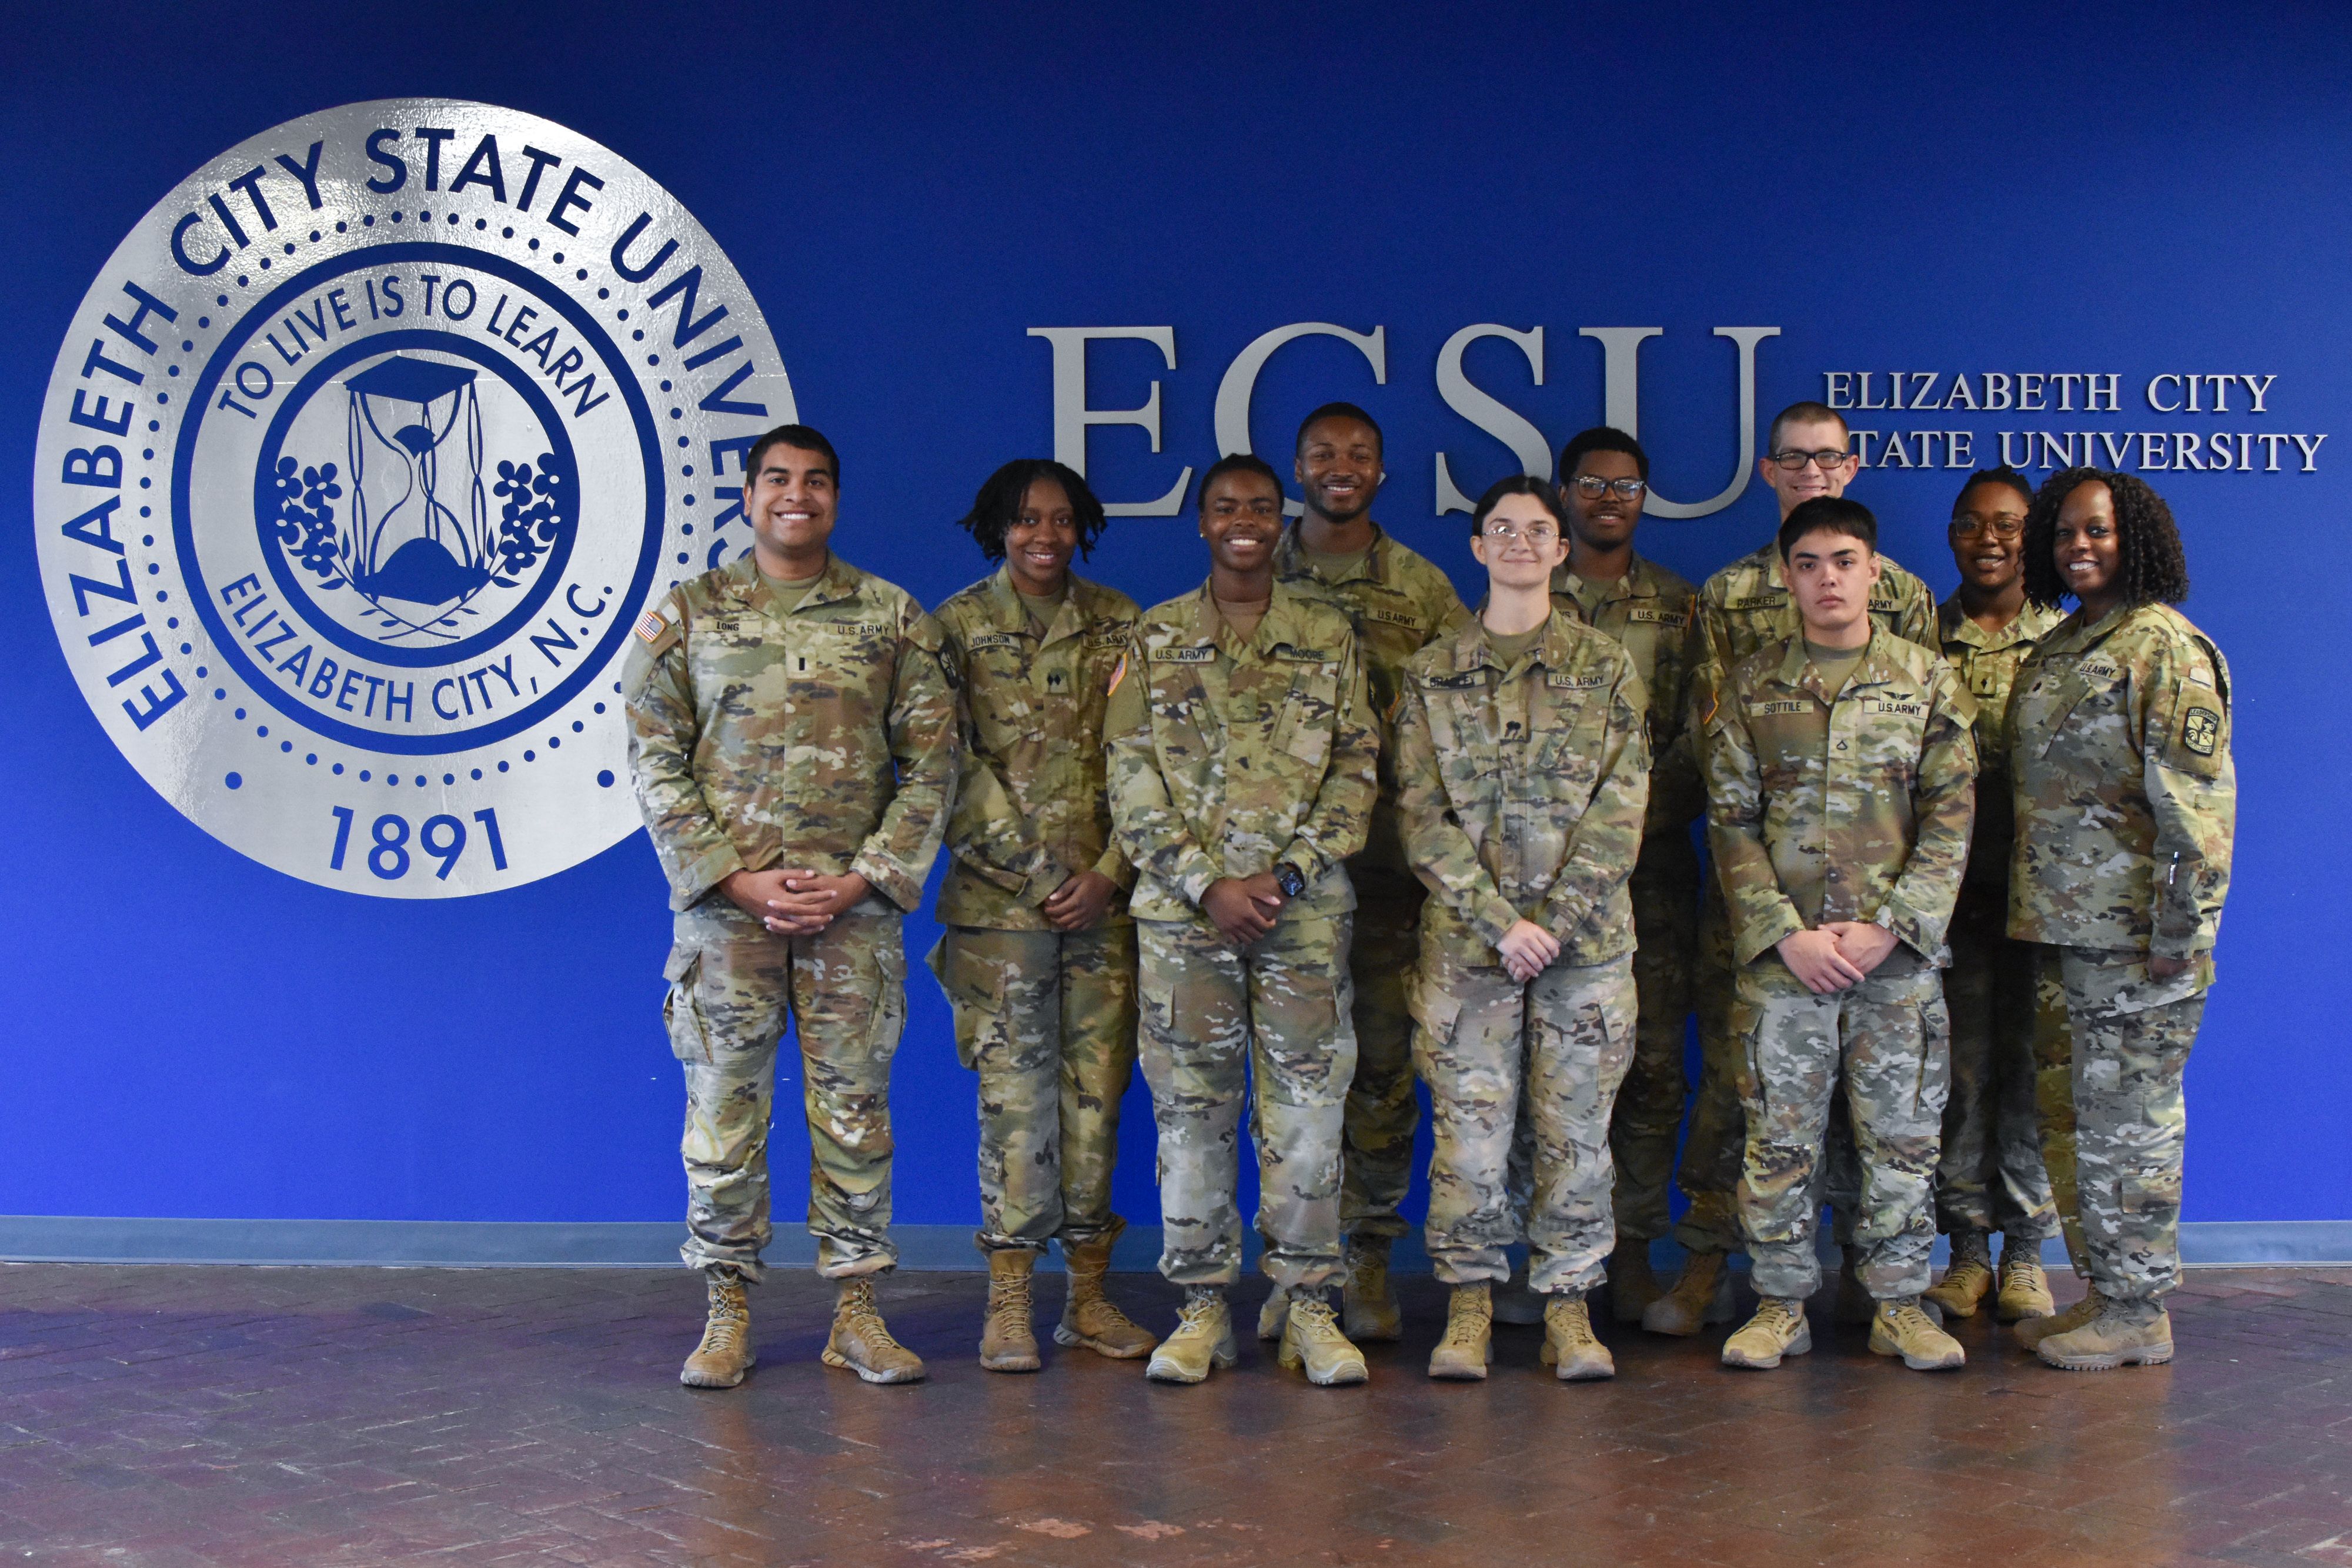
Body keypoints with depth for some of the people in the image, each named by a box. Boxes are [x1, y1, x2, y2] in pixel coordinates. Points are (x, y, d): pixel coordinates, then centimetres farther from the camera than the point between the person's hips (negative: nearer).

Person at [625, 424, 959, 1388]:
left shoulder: (894, 619, 7)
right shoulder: (686, 615, 6)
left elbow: (930, 763, 4)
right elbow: (655, 764, 1)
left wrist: (862, 880, -7)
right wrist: (738, 879, -8)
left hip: (854, 903, 1)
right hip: (725, 901, 0)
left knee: (854, 1106, 4)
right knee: (724, 1106, 2)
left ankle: (857, 1313, 13)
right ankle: (727, 1314, 13)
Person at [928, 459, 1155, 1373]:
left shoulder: (1118, 625, 9)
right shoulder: (957, 628, 2)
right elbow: (948, 764, -3)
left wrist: (1110, 872, -5)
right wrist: (1033, 873, -9)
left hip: (1105, 895, 2)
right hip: (1000, 897, -2)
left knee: (1097, 1091, 4)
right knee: (1014, 1095, -2)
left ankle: (1088, 1295, 13)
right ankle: (1009, 1304, 5)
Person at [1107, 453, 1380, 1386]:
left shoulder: (1329, 636, 9)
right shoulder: (1154, 641, 8)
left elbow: (1356, 770, 4)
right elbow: (1132, 781, 2)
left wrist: (1289, 873, -9)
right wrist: (1206, 882, -9)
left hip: (1306, 907, 0)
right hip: (1181, 911, 0)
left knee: (1307, 1107, 1)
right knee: (1190, 1110, 2)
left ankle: (1309, 1308, 11)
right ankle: (1202, 1309, 12)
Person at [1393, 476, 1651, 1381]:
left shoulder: (1607, 669, 7)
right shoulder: (1433, 674, 7)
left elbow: (1622, 808, 0)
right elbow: (1421, 815, 0)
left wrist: (1554, 920, -11)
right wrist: (1500, 922, -11)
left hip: (1588, 936, 0)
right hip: (1465, 937, 0)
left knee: (1577, 1128, 3)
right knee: (1470, 1125, 0)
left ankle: (1569, 1309, 13)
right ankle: (1468, 1309, 11)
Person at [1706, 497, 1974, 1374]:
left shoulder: (1926, 681, 5)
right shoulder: (1748, 688, 5)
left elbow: (1951, 818, 1)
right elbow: (1731, 823, 2)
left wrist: (1887, 926, -10)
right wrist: (1787, 934, -9)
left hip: (1899, 949, 0)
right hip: (1781, 950, 0)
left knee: (1901, 1133, 5)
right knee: (1780, 1134, 3)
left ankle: (1899, 1302, 17)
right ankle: (1782, 1303, 15)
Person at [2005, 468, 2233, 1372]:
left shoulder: (2162, 645, -10)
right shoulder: (2062, 647, 16)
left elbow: (2199, 798, -16)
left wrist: (2182, 930, -19)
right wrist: (2041, 905, 15)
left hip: (2136, 925, -8)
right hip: (2079, 921, 9)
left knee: (2131, 1113, -2)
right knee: (2099, 1114, 13)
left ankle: (2139, 1314, 7)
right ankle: (2107, 1293, 23)